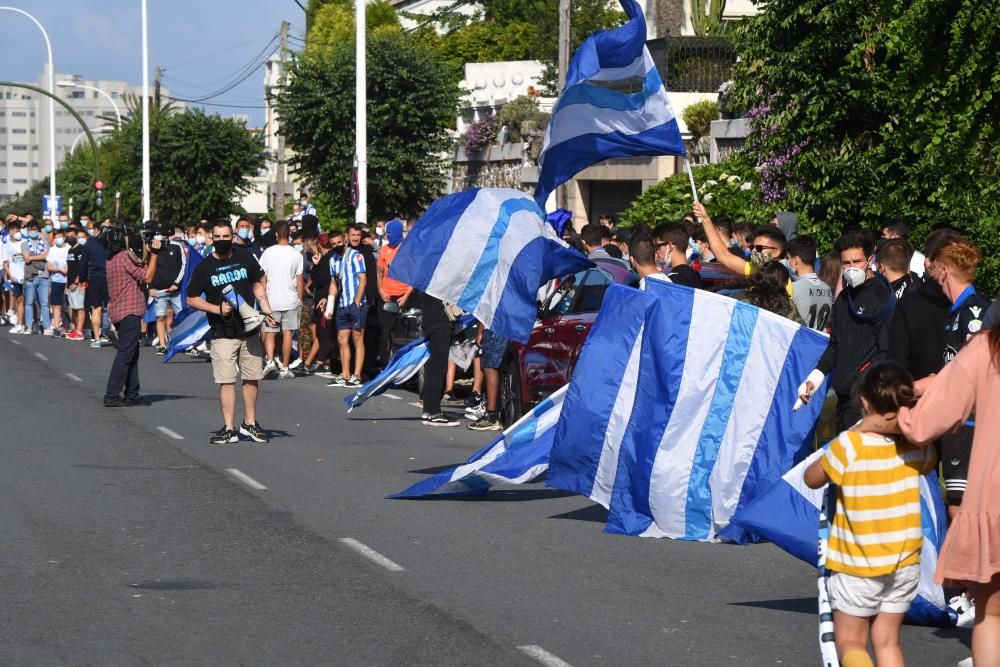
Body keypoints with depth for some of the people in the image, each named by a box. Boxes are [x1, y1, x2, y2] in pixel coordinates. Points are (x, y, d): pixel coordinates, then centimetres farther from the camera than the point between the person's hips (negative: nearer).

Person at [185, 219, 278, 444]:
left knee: (252, 378, 8)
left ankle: (250, 423, 21)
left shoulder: (246, 259, 4)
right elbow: (191, 299, 1)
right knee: (226, 381, -6)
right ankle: (229, 428, -2)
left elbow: (258, 283, 18)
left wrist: (266, 310, 6)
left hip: (249, 330, 3)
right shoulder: (205, 267, -3)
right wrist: (218, 309, -13)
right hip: (222, 334, -3)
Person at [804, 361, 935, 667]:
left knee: (850, 642, 7)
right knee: (888, 641, 14)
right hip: (905, 562, 4)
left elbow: (812, 479, -5)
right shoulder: (916, 445, -7)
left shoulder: (849, 445, -20)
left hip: (856, 565, -4)